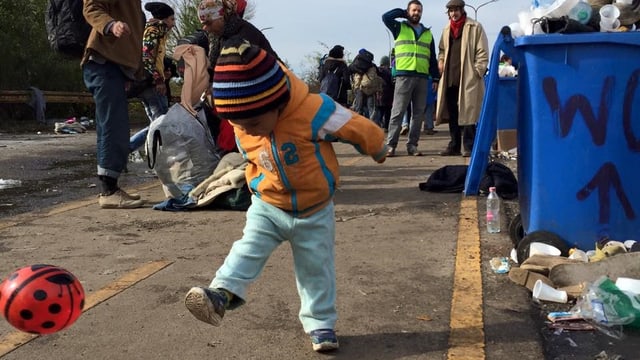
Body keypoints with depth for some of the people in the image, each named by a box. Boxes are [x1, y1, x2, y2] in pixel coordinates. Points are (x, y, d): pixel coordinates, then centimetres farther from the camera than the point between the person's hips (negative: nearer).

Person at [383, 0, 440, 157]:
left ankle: (412, 145, 9)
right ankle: (391, 145, -7)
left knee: (419, 114, 3)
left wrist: (436, 78, 10)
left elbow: (432, 58, 18)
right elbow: (386, 17, -9)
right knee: (397, 112, -7)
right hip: (404, 76, -4)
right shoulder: (399, 28, 9)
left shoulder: (427, 33, 18)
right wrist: (404, 13, 4)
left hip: (422, 77, 4)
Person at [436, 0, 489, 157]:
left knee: (467, 113, -7)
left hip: (467, 78, -6)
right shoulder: (447, 29, 18)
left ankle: (469, 147, -2)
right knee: (452, 113, 8)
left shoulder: (475, 27, -1)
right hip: (450, 78, 6)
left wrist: (477, 72, -11)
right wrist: (441, 60, 9)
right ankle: (454, 146, 15)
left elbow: (482, 52, -4)